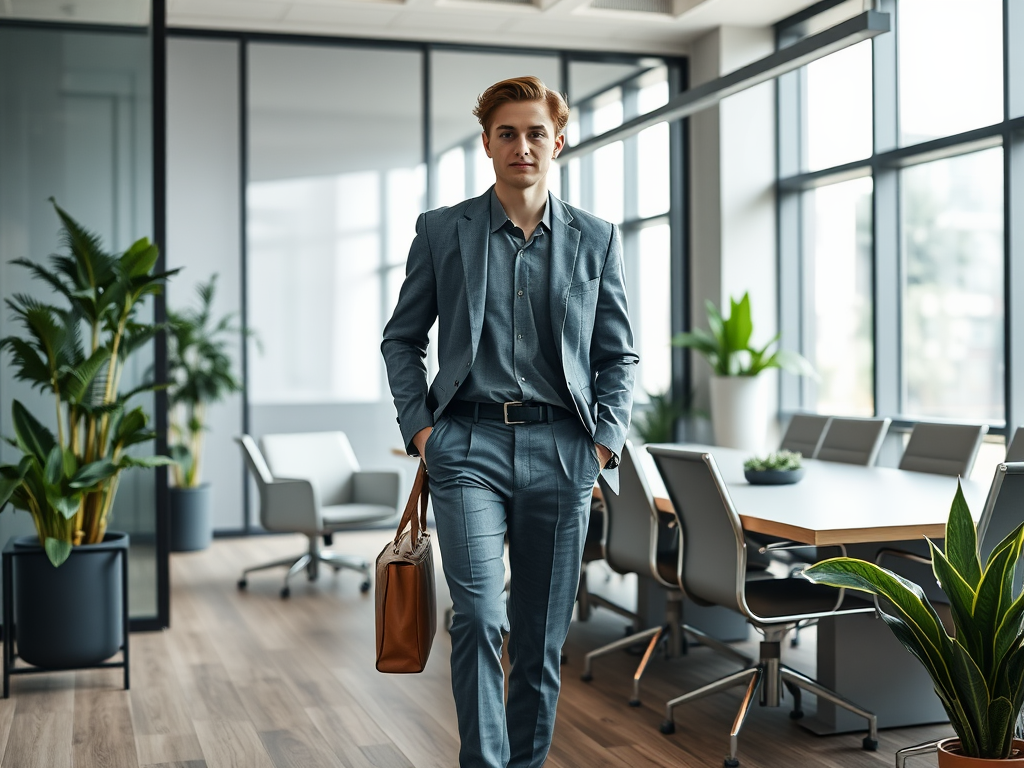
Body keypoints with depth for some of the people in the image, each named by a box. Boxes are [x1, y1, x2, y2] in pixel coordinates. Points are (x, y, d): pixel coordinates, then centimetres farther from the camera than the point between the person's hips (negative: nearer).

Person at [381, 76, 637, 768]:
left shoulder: (597, 239, 9)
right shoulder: (442, 231, 7)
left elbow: (620, 355, 12)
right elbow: (402, 339, 12)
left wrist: (604, 441, 1)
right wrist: (419, 426, 1)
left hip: (561, 451, 2)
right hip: (468, 446, -1)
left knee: (543, 638, 7)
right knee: (478, 618, -15)